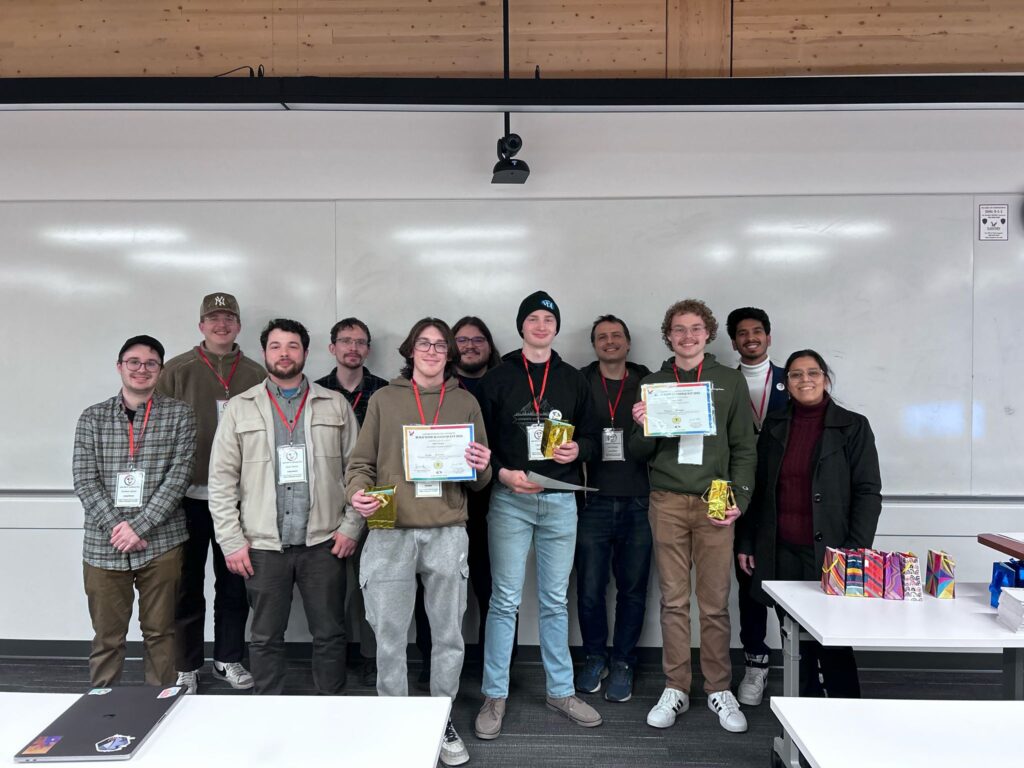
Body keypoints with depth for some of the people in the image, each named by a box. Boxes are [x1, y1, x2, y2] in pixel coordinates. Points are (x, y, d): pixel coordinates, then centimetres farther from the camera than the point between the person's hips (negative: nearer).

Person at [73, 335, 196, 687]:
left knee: (159, 633, 9)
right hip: (103, 545, 1)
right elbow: (84, 481, -1)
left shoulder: (178, 414, 1)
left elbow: (179, 476, -6)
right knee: (106, 637, 11)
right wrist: (116, 526, -13)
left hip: (160, 542, -1)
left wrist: (139, 526, -14)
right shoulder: (92, 417, 7)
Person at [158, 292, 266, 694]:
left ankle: (229, 659, 28)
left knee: (234, 583, 12)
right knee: (188, 585, 9)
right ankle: (186, 667, 24)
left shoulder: (256, 375, 4)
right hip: (188, 496, -1)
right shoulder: (176, 371, -1)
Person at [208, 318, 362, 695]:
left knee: (330, 634, 10)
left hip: (324, 542, 0)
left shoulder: (336, 405, 4)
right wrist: (231, 540, -4)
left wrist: (351, 527, -4)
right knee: (266, 637, 13)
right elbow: (222, 479, 2)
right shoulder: (239, 408, 4)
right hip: (263, 545, 0)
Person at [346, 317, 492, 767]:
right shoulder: (384, 400, 7)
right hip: (390, 533, -1)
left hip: (447, 533, 1)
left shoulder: (465, 402, 10)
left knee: (448, 635, 10)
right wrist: (358, 493, -13)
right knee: (389, 637, 7)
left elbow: (479, 480, 12)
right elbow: (361, 463, 7)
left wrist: (481, 469, -10)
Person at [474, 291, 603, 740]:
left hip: (560, 501, 2)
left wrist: (577, 449, -10)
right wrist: (503, 472, -16)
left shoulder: (573, 380, 9)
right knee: (505, 600, 2)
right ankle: (495, 696, 16)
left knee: (555, 600, 12)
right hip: (510, 500, -2)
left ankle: (560, 691, 26)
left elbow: (591, 436, 12)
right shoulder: (498, 378, 2)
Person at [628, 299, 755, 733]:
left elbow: (744, 449, 6)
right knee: (673, 600, 6)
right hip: (667, 502, 1)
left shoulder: (730, 382, 7)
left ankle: (719, 690, 19)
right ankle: (675, 689, 18)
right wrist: (642, 427, -10)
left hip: (714, 502, -1)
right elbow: (640, 453, 10)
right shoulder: (653, 384, 10)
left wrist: (738, 500, -4)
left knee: (715, 603, 4)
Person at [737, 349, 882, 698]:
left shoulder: (853, 426, 0)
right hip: (782, 552, 3)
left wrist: (856, 550, -11)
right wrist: (747, 544, 9)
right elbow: (758, 489, 11)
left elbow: (868, 493, -3)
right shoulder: (774, 426, 9)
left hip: (828, 552, -3)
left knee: (834, 640, 1)